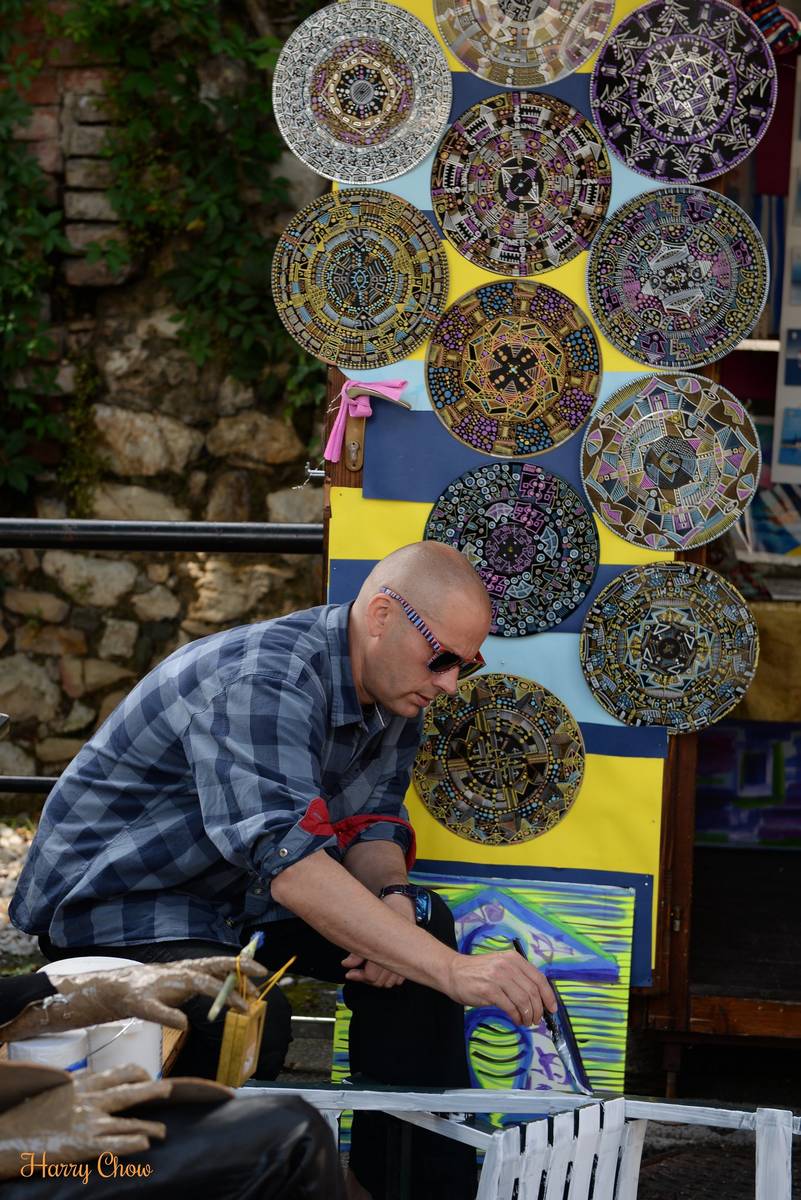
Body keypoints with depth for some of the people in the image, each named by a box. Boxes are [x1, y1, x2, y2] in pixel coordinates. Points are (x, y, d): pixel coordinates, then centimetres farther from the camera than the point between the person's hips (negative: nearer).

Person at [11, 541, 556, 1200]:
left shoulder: (395, 691, -1)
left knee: (421, 922, -7)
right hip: (114, 900, -9)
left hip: (235, 893, 9)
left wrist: (393, 899, -23)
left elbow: (370, 823, 2)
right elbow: (286, 859, -42)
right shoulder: (259, 682, -31)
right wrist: (453, 972, -46)